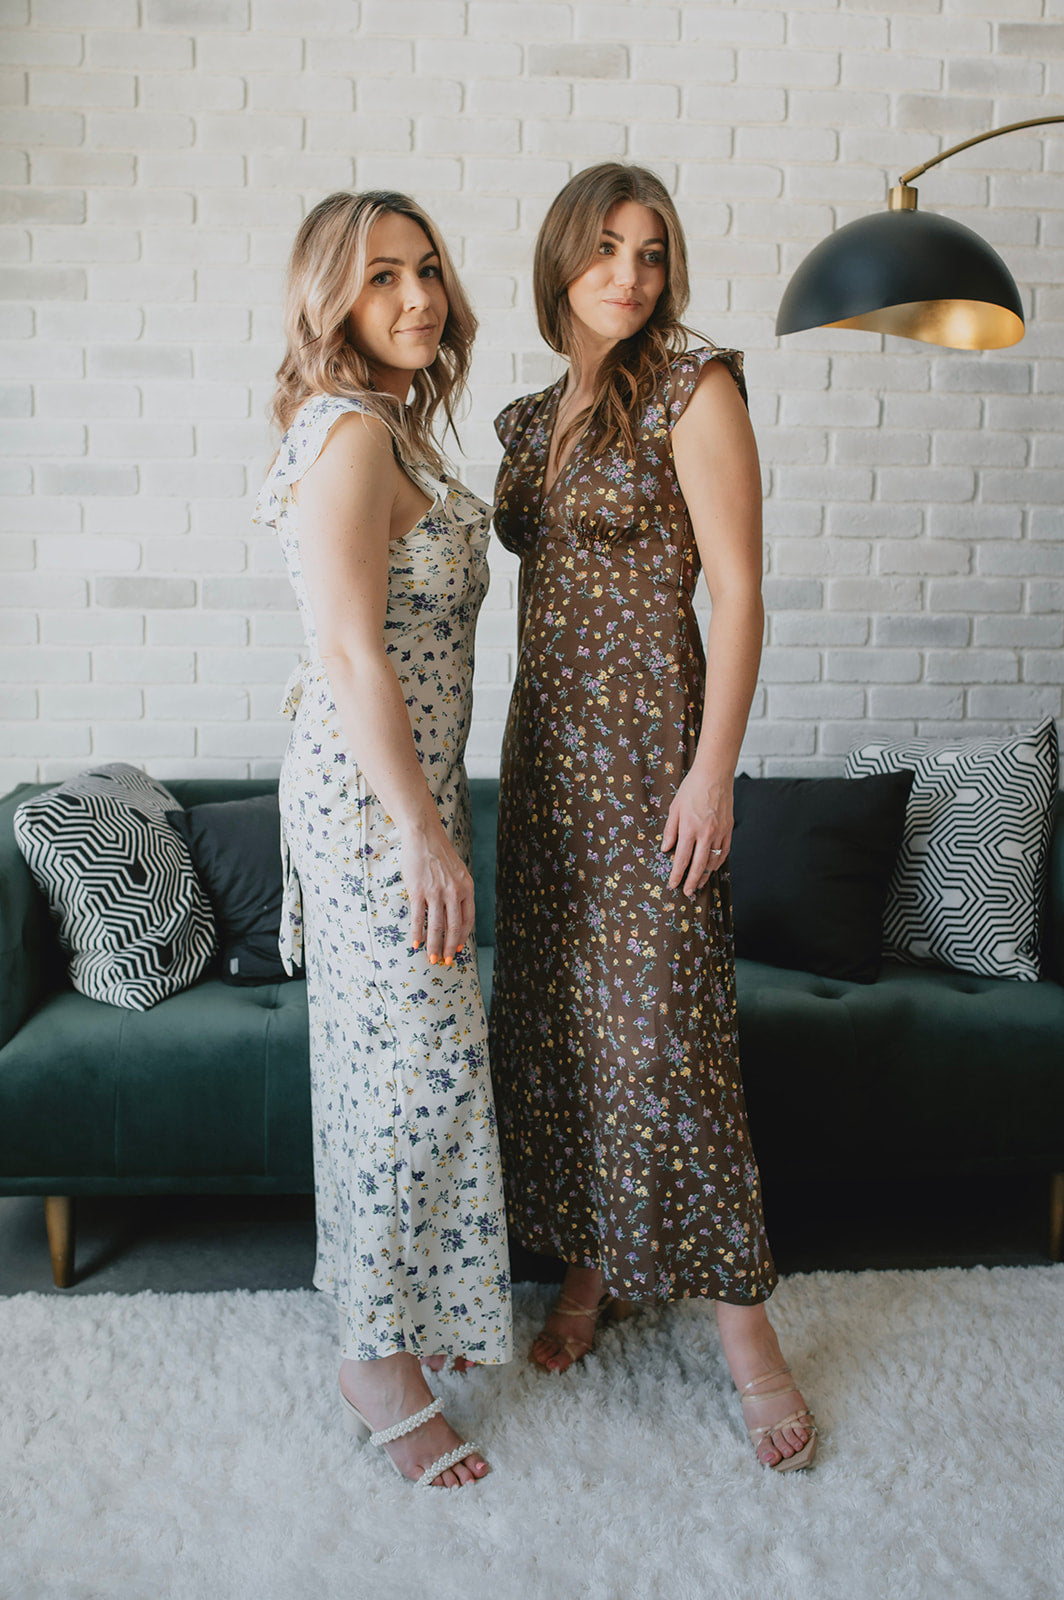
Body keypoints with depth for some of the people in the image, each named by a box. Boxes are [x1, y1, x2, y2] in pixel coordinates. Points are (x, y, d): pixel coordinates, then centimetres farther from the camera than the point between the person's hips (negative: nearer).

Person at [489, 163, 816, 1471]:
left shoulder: (692, 387, -5)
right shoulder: (531, 417, 14)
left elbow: (737, 591, -11)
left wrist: (712, 771, -17)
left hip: (650, 739, -6)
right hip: (545, 740, 7)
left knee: (666, 1029, -6)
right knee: (554, 1013, 10)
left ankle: (743, 1326, 9)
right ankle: (592, 1266, 28)